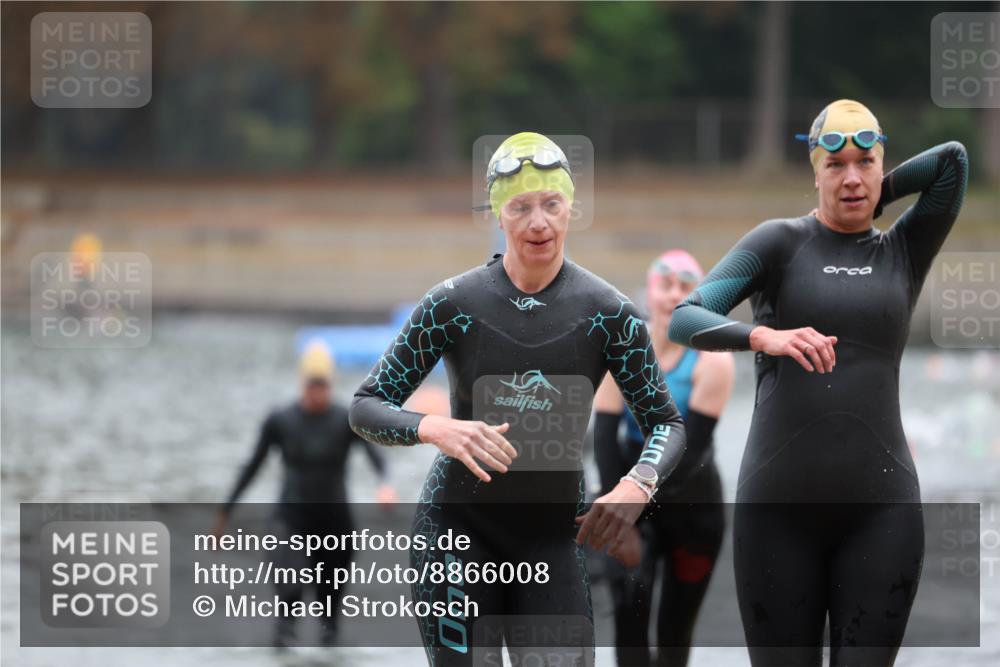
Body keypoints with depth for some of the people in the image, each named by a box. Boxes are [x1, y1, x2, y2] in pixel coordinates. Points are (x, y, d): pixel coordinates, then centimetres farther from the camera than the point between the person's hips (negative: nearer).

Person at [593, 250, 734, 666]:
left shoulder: (712, 361, -13)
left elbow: (691, 448, -18)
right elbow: (604, 437, -12)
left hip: (692, 503, 0)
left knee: (676, 626, 6)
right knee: (629, 607, -18)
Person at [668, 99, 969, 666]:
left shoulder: (905, 252, 13)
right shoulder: (778, 242, 4)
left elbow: (953, 158, 1)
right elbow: (685, 321, -9)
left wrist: (874, 197, 12)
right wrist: (765, 337, -27)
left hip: (880, 508, 1)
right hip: (779, 507, -1)